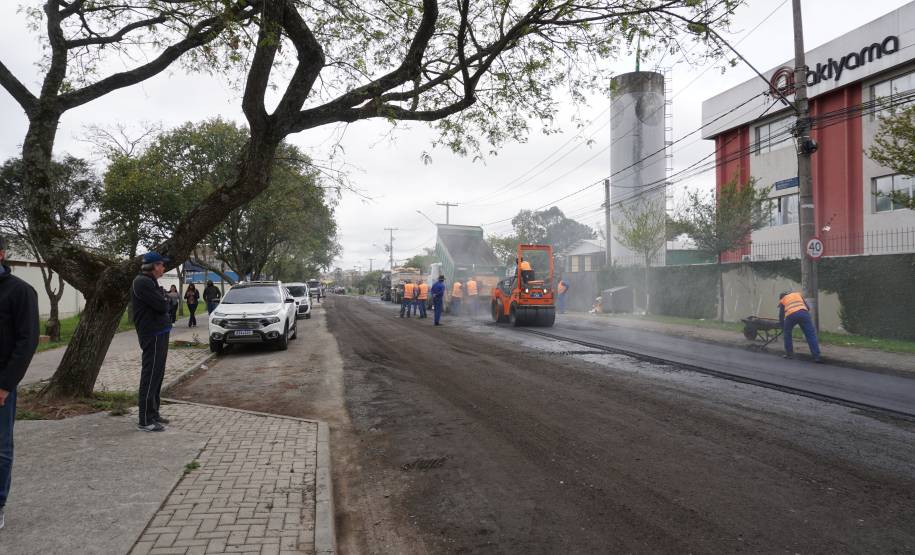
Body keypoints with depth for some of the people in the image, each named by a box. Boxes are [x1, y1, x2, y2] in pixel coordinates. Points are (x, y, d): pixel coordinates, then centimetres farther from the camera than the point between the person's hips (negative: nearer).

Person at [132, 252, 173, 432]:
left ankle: (153, 413, 25)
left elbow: (162, 305, 18)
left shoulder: (150, 282, 19)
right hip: (153, 336, -10)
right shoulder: (142, 282, -15)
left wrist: (163, 302, -1)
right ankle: (145, 421, -4)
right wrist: (165, 301, -1)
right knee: (150, 376, -8)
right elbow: (162, 306, -20)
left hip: (159, 334, 10)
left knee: (157, 376, 15)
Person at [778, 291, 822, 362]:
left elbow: (781, 316, 29)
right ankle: (816, 356, -6)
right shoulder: (798, 294, 37)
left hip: (791, 315, -1)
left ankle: (789, 354, 23)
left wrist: (783, 329, 38)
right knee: (811, 335, 2)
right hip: (803, 313, 1)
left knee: (787, 334, 23)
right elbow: (808, 308, 27)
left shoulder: (782, 301, 31)